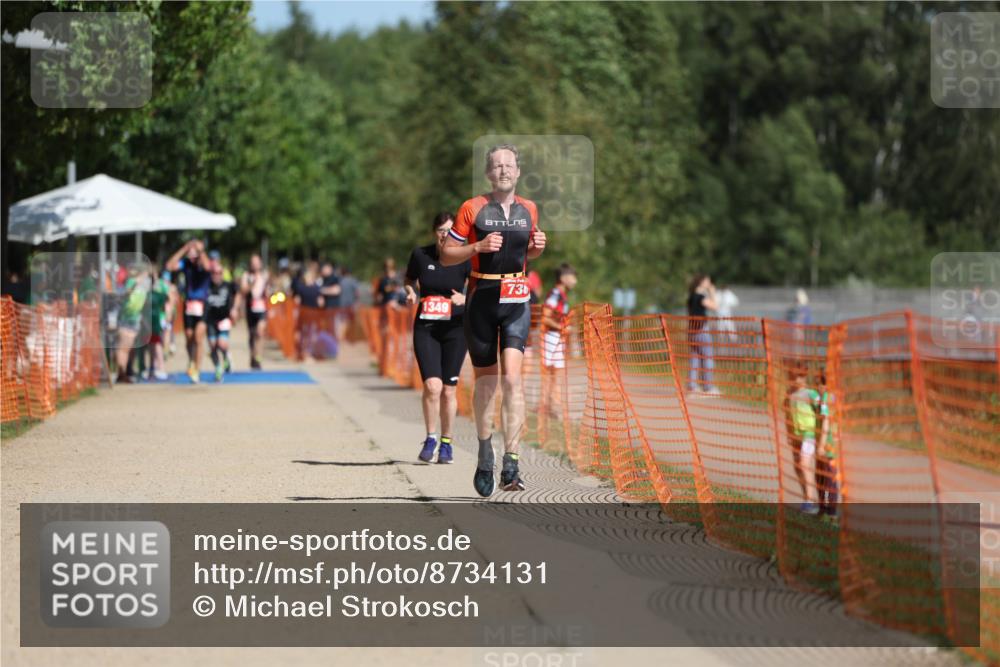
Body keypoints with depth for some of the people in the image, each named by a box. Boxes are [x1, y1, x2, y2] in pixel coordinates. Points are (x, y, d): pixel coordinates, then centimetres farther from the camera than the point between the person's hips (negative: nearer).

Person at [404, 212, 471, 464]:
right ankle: (430, 438, 4)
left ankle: (446, 443, 20)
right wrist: (410, 293, -6)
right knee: (432, 385, -14)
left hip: (455, 328, 0)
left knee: (448, 389, 4)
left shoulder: (464, 259, -6)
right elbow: (409, 280, 15)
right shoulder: (420, 255, -2)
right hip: (425, 328, 0)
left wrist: (465, 298, -20)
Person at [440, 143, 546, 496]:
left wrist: (536, 247, 3)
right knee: (485, 382, 6)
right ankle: (485, 452, 29)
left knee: (513, 378, -14)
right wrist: (478, 247, -16)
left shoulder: (529, 209, 9)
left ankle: (510, 464, -18)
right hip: (481, 301, -1)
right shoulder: (472, 209, -2)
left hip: (517, 302, 1)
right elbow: (446, 256, 0)